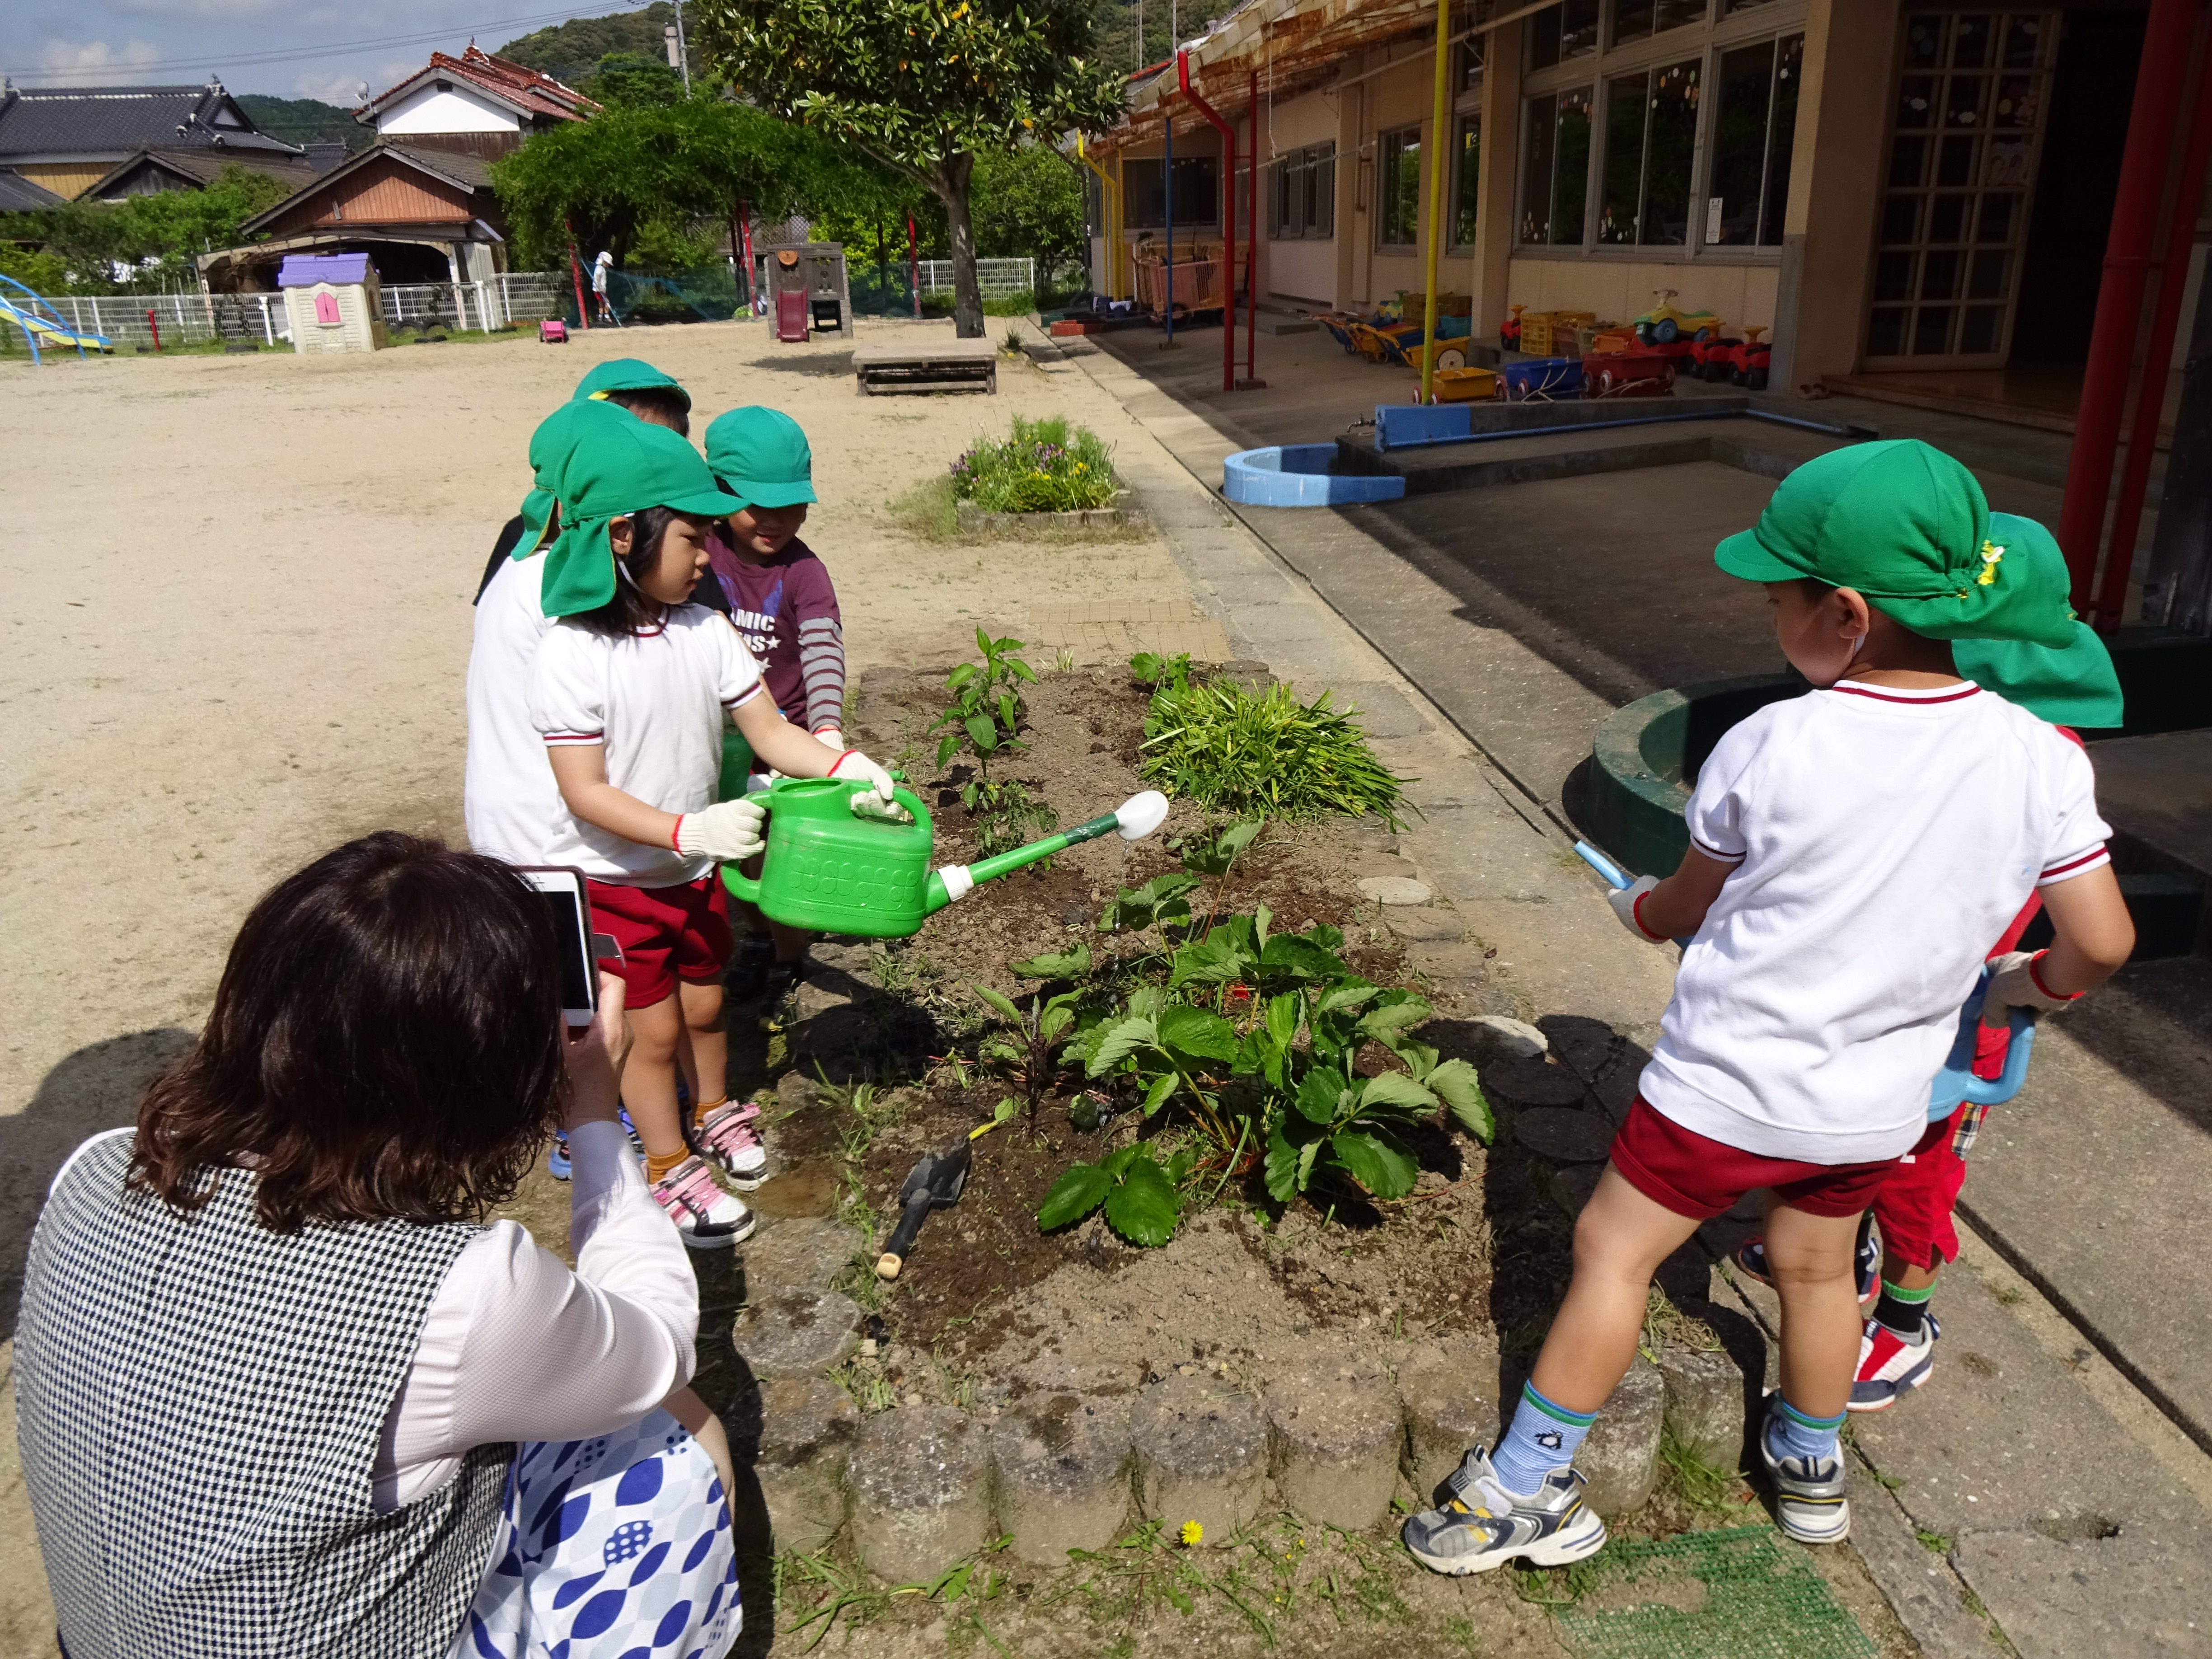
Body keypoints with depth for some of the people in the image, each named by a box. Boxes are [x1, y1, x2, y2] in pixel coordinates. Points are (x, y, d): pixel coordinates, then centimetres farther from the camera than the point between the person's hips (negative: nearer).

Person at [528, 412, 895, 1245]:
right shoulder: (571, 653, -23)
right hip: (610, 879, -5)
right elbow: (584, 792, -25)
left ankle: (713, 1115, 49)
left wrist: (848, 766, -21)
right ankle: (669, 1173, 29)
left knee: (703, 1003, 22)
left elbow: (768, 732, -5)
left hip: (693, 869, 5)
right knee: (654, 1029, 7)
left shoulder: (705, 631, -6)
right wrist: (688, 830, -35)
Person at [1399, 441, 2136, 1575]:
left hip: (1731, 1080, -5)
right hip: (1877, 1099, 5)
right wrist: (2022, 989, 17)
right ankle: (1812, 1468, 49)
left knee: (1613, 1250, 10)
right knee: (1815, 1263, 26)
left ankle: (1530, 1487, 19)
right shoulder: (2040, 760, -11)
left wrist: (1635, 906, 19)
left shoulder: (1767, 749, -19)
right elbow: (2101, 942, -4)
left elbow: (1684, 908, -4)